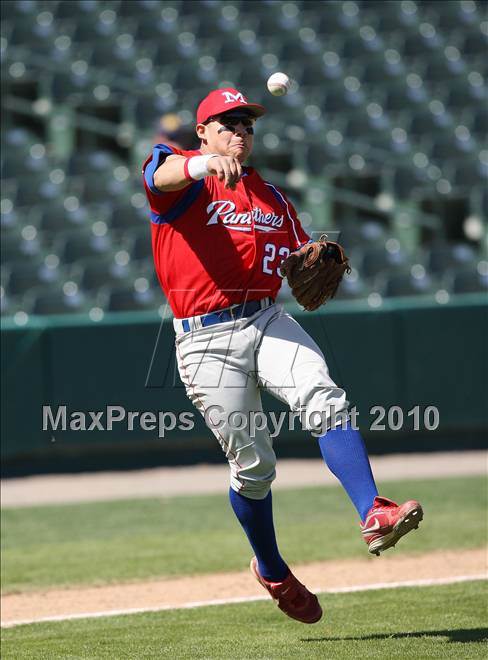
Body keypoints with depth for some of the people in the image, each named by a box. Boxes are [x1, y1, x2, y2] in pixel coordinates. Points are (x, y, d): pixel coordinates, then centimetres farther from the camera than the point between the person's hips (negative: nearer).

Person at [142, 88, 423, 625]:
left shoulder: (272, 197, 21)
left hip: (267, 319, 4)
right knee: (253, 465, 0)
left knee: (325, 400, -25)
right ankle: (272, 572, 22)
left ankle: (373, 515, -36)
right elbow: (163, 173, -24)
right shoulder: (181, 174, 3)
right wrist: (207, 162, -47)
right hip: (206, 339, -4)